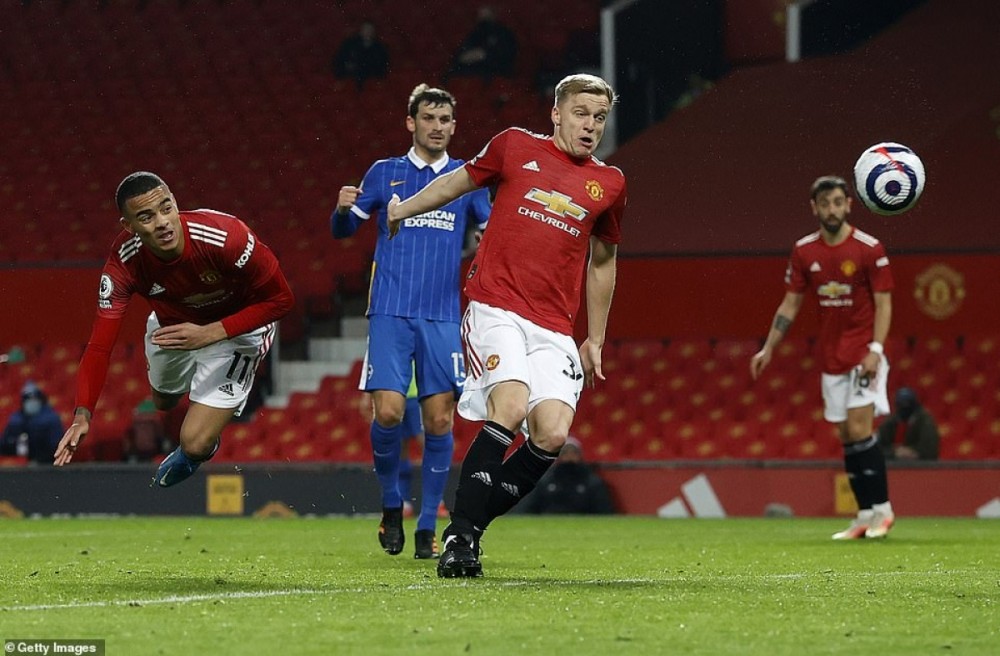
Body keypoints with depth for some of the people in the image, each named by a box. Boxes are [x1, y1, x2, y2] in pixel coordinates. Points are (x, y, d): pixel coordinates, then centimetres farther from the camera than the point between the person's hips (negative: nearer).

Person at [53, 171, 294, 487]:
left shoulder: (226, 237, -40)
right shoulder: (125, 261, -29)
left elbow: (281, 299, -27)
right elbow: (100, 345, -28)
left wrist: (210, 333, -35)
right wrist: (82, 415, -42)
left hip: (236, 326, -4)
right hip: (172, 322, 4)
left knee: (196, 443, -12)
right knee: (163, 401, 29)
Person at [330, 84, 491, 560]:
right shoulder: (385, 173, 8)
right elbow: (343, 229, 11)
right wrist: (342, 208, -12)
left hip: (444, 318, 1)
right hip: (391, 312, -1)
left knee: (439, 419, -3)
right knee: (389, 412, -13)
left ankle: (428, 526, 6)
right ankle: (391, 506, 10)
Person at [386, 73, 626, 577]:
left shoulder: (609, 185, 12)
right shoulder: (515, 147, 5)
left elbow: (602, 263, 25)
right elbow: (459, 181, 23)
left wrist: (595, 340, 26)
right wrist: (403, 209, 36)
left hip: (553, 328, 3)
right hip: (494, 307, -3)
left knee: (553, 432, -16)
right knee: (510, 405, -26)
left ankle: (472, 525, 2)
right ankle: (460, 534, -18)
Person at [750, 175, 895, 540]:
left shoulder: (869, 249, -10)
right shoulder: (804, 251, 4)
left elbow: (883, 304, -9)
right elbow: (790, 304, 11)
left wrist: (875, 349, -19)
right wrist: (768, 349, 8)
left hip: (862, 354, -5)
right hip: (831, 357, 5)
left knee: (859, 430, -14)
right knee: (847, 437, 5)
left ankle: (882, 509, -5)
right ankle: (865, 516, 9)